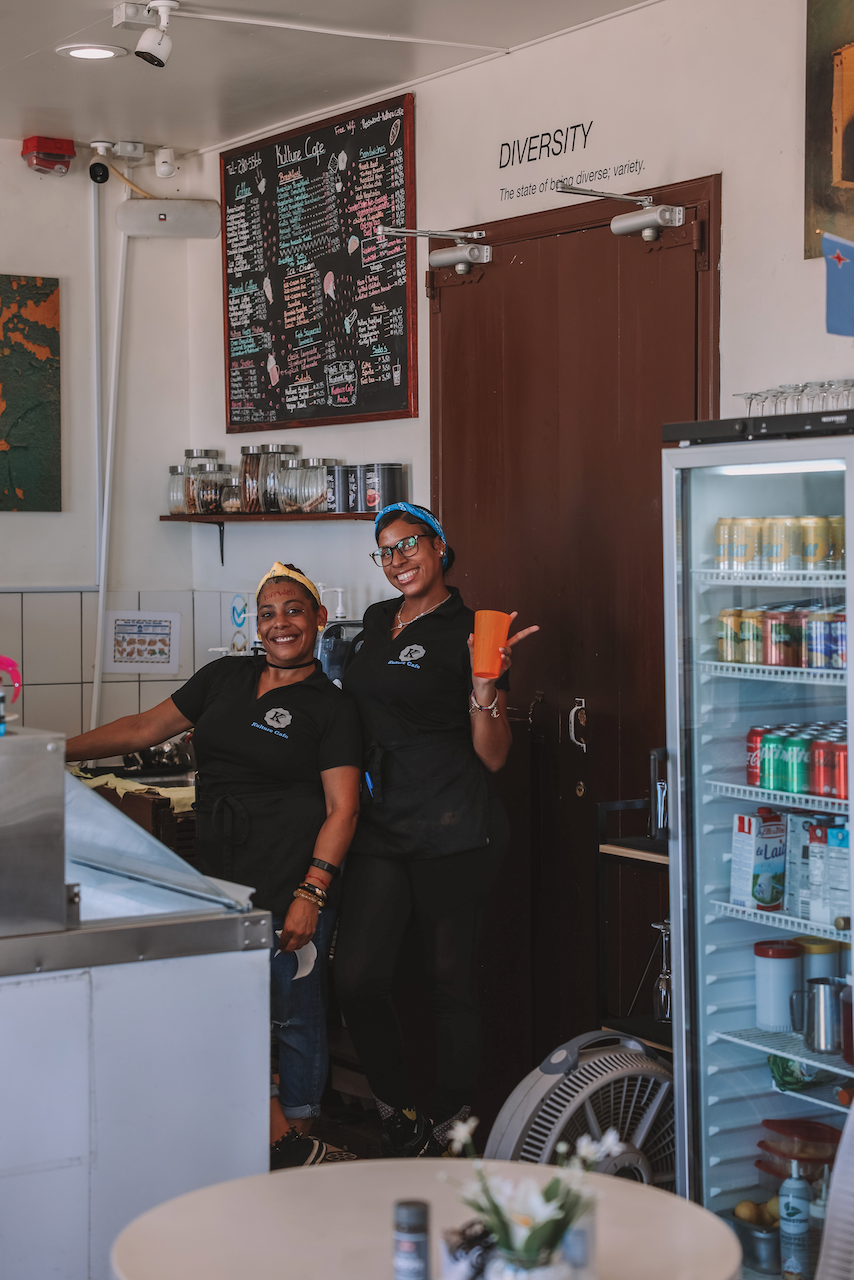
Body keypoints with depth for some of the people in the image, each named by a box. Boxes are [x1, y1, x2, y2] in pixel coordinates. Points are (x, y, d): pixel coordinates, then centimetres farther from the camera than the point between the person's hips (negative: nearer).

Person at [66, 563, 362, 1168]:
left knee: (295, 1013, 2)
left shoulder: (331, 708, -1)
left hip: (291, 885, -5)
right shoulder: (227, 677, 13)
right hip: (221, 879, 5)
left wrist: (310, 895, -16)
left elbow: (342, 808, -7)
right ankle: (278, 1135, 15)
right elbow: (145, 728, 18)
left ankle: (296, 1141, 18)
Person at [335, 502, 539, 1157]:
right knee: (357, 979, -2)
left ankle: (452, 1130, 19)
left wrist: (486, 682, -21)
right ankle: (401, 1119, 17)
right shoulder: (378, 620, 14)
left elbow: (492, 757, -7)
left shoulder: (467, 633, -5)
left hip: (453, 831, -6)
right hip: (381, 826, 6)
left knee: (452, 979, 4)